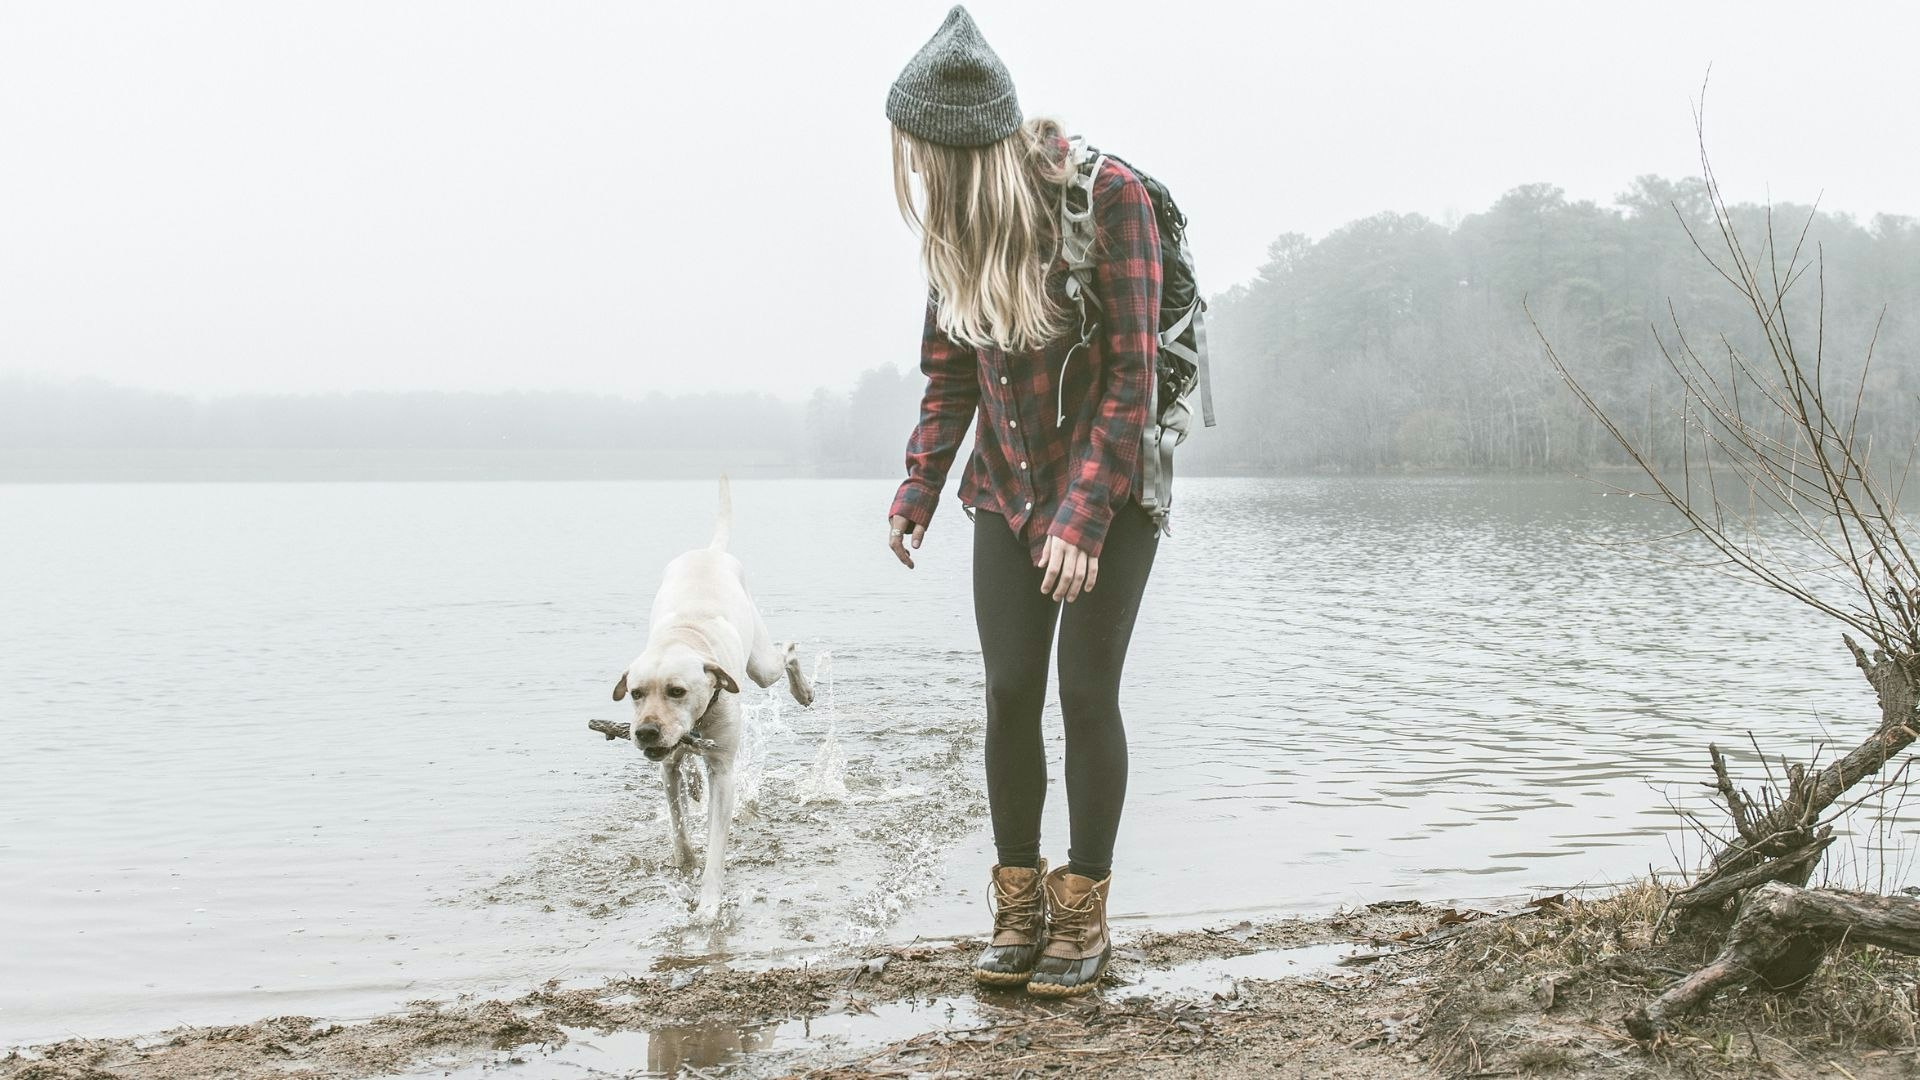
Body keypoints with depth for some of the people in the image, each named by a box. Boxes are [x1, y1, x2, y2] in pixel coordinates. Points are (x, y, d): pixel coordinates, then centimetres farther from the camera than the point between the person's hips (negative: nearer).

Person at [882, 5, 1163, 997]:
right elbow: (950, 369, 9)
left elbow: (1130, 375, -19)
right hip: (1008, 489, 5)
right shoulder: (954, 223, 0)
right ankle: (1019, 909, 13)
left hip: (1108, 484, -5)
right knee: (1009, 693, 0)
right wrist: (919, 488, -2)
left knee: (1085, 692, -4)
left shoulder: (1109, 198, -18)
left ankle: (1083, 918, 9)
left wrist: (1084, 517, -24)